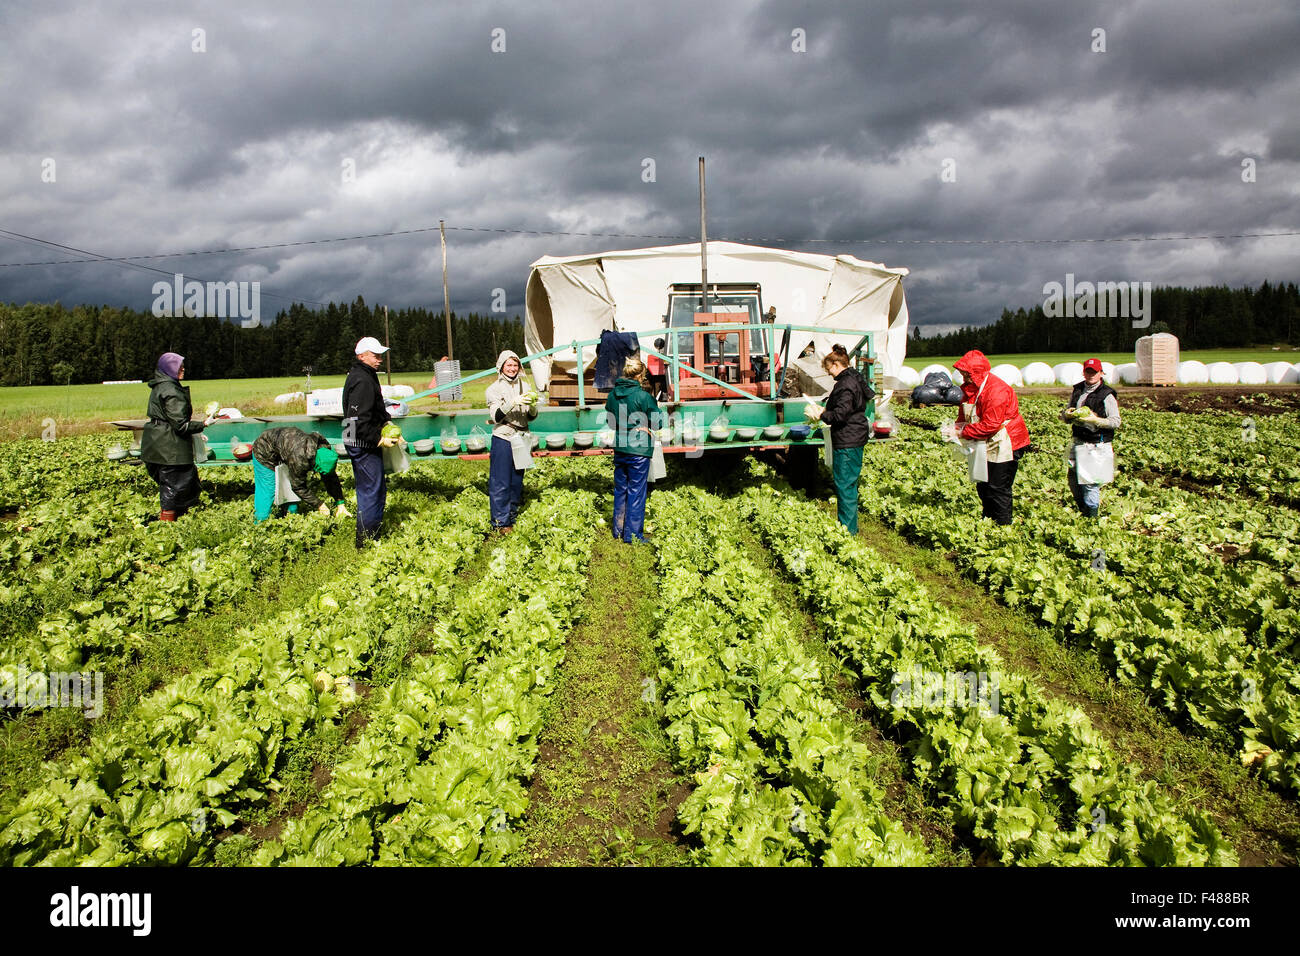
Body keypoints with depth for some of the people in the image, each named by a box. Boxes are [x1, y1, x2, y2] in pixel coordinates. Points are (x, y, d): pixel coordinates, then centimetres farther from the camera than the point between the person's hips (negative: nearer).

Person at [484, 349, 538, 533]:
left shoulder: (524, 386, 9)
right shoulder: (494, 389, -2)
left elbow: (531, 417, 9)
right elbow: (496, 416, -13)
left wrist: (533, 406, -13)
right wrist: (513, 402, -25)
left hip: (521, 438, 4)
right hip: (502, 438, -4)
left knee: (517, 481, 9)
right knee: (501, 482, -4)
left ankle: (512, 515, 22)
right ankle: (501, 521, 2)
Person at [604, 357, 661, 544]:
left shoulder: (612, 395, 3)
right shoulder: (643, 396, -16)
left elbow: (609, 420, 15)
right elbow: (657, 423, -9)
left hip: (619, 449, 6)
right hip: (638, 450, -6)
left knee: (620, 490, 16)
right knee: (636, 492, 2)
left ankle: (618, 531, 24)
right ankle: (633, 535, 6)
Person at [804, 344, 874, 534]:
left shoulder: (846, 384, -18)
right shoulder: (854, 379, 15)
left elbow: (841, 414, -23)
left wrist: (821, 415, -9)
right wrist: (825, 411, 15)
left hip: (847, 442, -11)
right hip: (854, 439, 11)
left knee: (845, 485, -5)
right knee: (848, 483, 17)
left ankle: (848, 529, 0)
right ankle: (850, 526, 26)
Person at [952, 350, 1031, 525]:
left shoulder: (996, 390, -24)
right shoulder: (971, 388, 7)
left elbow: (990, 425, -27)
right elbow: (964, 416, 15)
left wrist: (963, 432, -21)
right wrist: (957, 428, -5)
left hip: (1005, 444, -10)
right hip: (987, 445, 10)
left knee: (998, 488, -8)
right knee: (983, 486, 15)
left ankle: (1003, 527, 1)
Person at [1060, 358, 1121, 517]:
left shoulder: (1106, 395, -7)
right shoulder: (1077, 391, 11)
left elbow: (1116, 421, -9)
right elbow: (1064, 416, 17)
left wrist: (1095, 420, -22)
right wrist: (1067, 414, -7)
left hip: (1096, 444, -6)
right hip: (1077, 442, 6)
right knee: (1072, 477, 9)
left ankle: (1091, 515, 6)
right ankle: (1082, 509, 28)